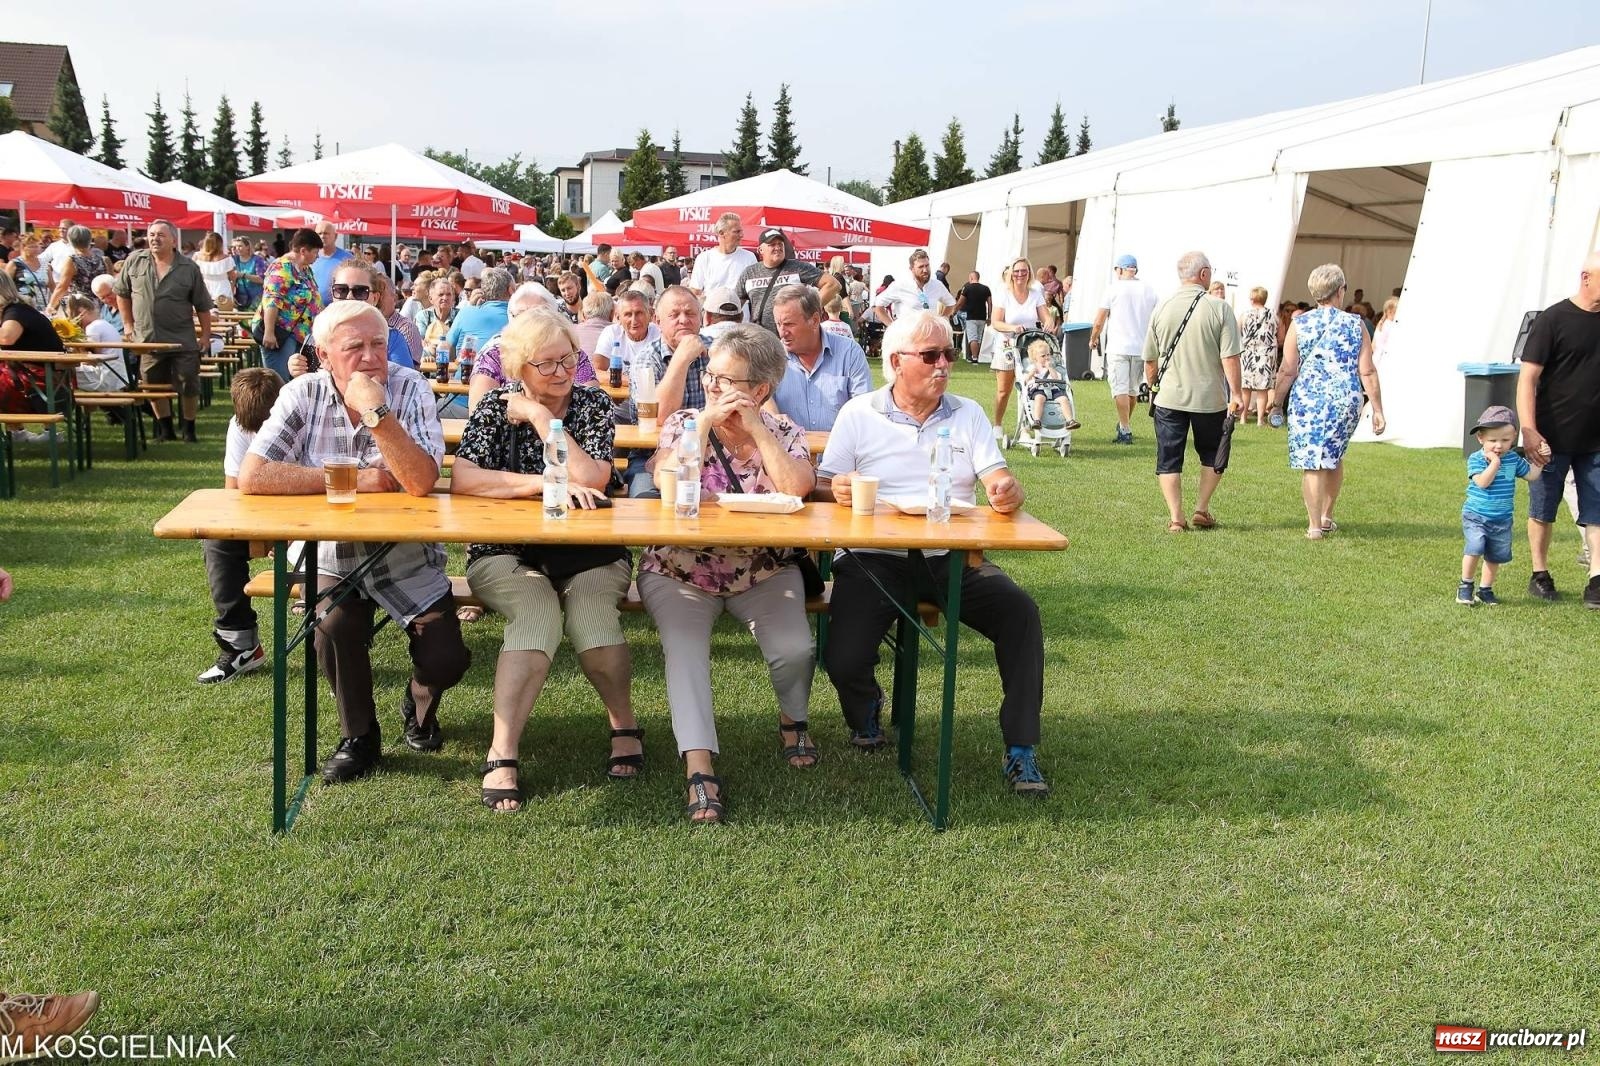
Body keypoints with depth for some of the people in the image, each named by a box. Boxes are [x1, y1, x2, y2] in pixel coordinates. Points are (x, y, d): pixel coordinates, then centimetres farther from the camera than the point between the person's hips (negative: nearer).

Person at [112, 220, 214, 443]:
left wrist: (205, 335, 1)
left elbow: (202, 305, 3)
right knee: (154, 387, 8)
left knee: (189, 386, 1)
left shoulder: (189, 268, -2)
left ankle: (189, 429, 16)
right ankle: (165, 429, 22)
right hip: (147, 338, 2)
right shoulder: (135, 261, 1)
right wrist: (129, 325, 8)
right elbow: (122, 294, 11)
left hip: (183, 340, -2)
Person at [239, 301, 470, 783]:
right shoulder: (304, 395, -7)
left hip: (408, 557, 0)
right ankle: (359, 737, 3)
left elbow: (421, 482, -23)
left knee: (447, 658, -13)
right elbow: (252, 476, -20)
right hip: (332, 556, 0)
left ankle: (419, 706, 26)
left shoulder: (410, 389, -10)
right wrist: (352, 480, -20)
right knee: (336, 630, -27)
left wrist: (377, 413, -31)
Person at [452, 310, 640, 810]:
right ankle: (502, 754, -32)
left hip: (588, 553, 1)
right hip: (506, 554, -1)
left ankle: (624, 724, -7)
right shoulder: (497, 404, 1)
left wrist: (540, 417, -12)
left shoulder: (593, 403, 3)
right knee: (538, 613, -32)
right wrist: (549, 483, -22)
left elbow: (592, 479, -15)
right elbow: (462, 478, -16)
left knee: (589, 609, -31)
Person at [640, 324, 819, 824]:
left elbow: (796, 488, -21)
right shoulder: (685, 423, -1)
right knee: (685, 649, -27)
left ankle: (793, 718, 14)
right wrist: (706, 423, -19)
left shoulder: (783, 432, 1)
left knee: (794, 651, -20)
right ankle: (699, 769, -27)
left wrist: (755, 427, -18)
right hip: (680, 571, -1)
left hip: (764, 572, 1)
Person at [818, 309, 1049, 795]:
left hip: (951, 557, 2)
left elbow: (999, 480, 2)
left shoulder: (968, 414, 12)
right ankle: (865, 710, 19)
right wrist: (838, 489, -24)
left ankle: (1021, 750, -12)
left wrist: (1007, 492, -23)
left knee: (1021, 613, -23)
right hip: (874, 559, -2)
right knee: (843, 660, -22)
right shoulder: (858, 414, 5)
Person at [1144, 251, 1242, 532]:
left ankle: (1175, 518, 4)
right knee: (1212, 456, 19)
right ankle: (1202, 509, 17)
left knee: (1169, 460, 7)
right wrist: (1235, 394, -9)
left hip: (1169, 397, 1)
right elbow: (1230, 357, -14)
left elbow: (1150, 359, 6)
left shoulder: (1161, 309, 0)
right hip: (1210, 398, -1)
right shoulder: (1220, 309, -9)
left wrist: (1153, 388, 21)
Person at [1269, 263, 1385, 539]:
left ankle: (1315, 525, 1)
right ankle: (1326, 517, 30)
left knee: (1313, 464, 1)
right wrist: (1377, 410, 4)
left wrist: (1276, 402, 9)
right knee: (1334, 457, 21)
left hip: (1308, 400, -2)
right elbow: (1367, 372, 0)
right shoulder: (1356, 325, 1)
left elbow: (1288, 370, -1)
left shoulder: (1300, 324, -1)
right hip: (1346, 400, 2)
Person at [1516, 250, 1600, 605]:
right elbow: (1528, 378, -11)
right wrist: (1529, 432, -19)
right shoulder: (1553, 320, -9)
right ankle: (1540, 574, 23)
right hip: (1553, 439, -3)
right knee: (1542, 511, 10)